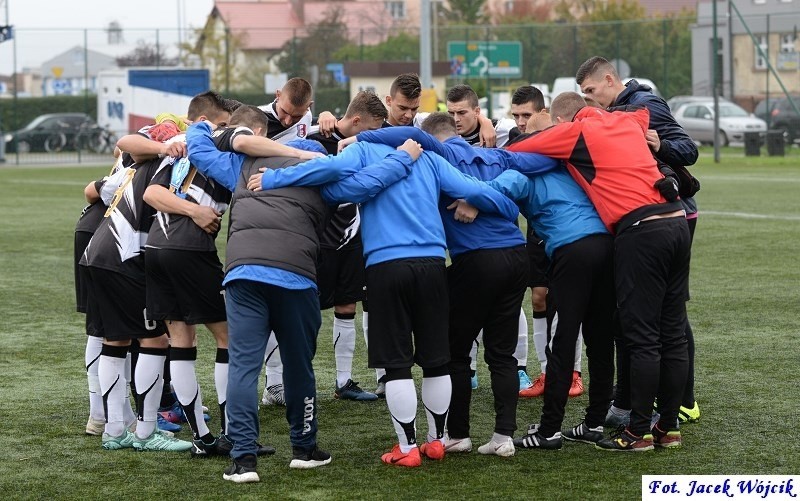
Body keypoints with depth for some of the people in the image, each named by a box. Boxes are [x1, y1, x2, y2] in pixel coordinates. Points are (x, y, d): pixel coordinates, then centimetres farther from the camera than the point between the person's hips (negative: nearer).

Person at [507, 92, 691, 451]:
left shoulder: (574, 132, 1)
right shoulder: (626, 121, 20)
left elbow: (512, 152, 3)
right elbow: (644, 110, 45)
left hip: (640, 230, -7)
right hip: (676, 221, 7)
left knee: (642, 337, -3)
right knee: (672, 333, 10)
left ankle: (638, 432, 1)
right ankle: (669, 427, 16)